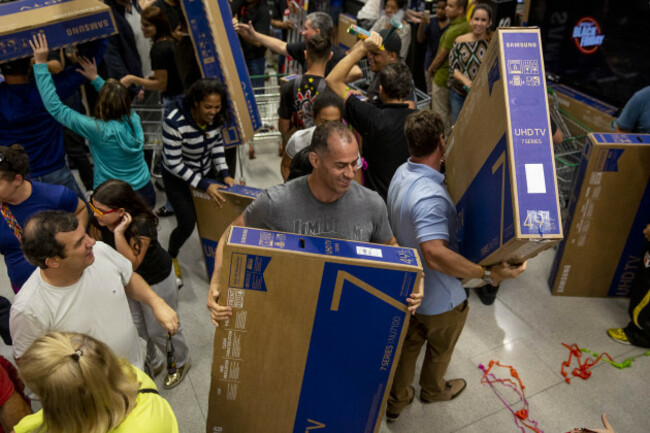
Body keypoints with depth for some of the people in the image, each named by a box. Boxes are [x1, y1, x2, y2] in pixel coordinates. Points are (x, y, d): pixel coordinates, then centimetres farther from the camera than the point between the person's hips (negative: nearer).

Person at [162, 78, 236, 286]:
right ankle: (171, 258, 24)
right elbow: (173, 163, -26)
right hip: (177, 178, -5)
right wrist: (204, 185, -26)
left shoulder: (215, 116, -15)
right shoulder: (174, 122, -32)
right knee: (187, 224, -8)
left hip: (205, 171, 5)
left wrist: (224, 174, -7)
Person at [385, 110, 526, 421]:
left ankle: (395, 400, 46)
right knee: (440, 349, 25)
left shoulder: (403, 173, -7)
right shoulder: (430, 196, -39)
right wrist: (488, 274, -41)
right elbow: (436, 254, -48)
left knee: (408, 343, 28)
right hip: (439, 299, -7)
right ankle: (433, 389, 54)